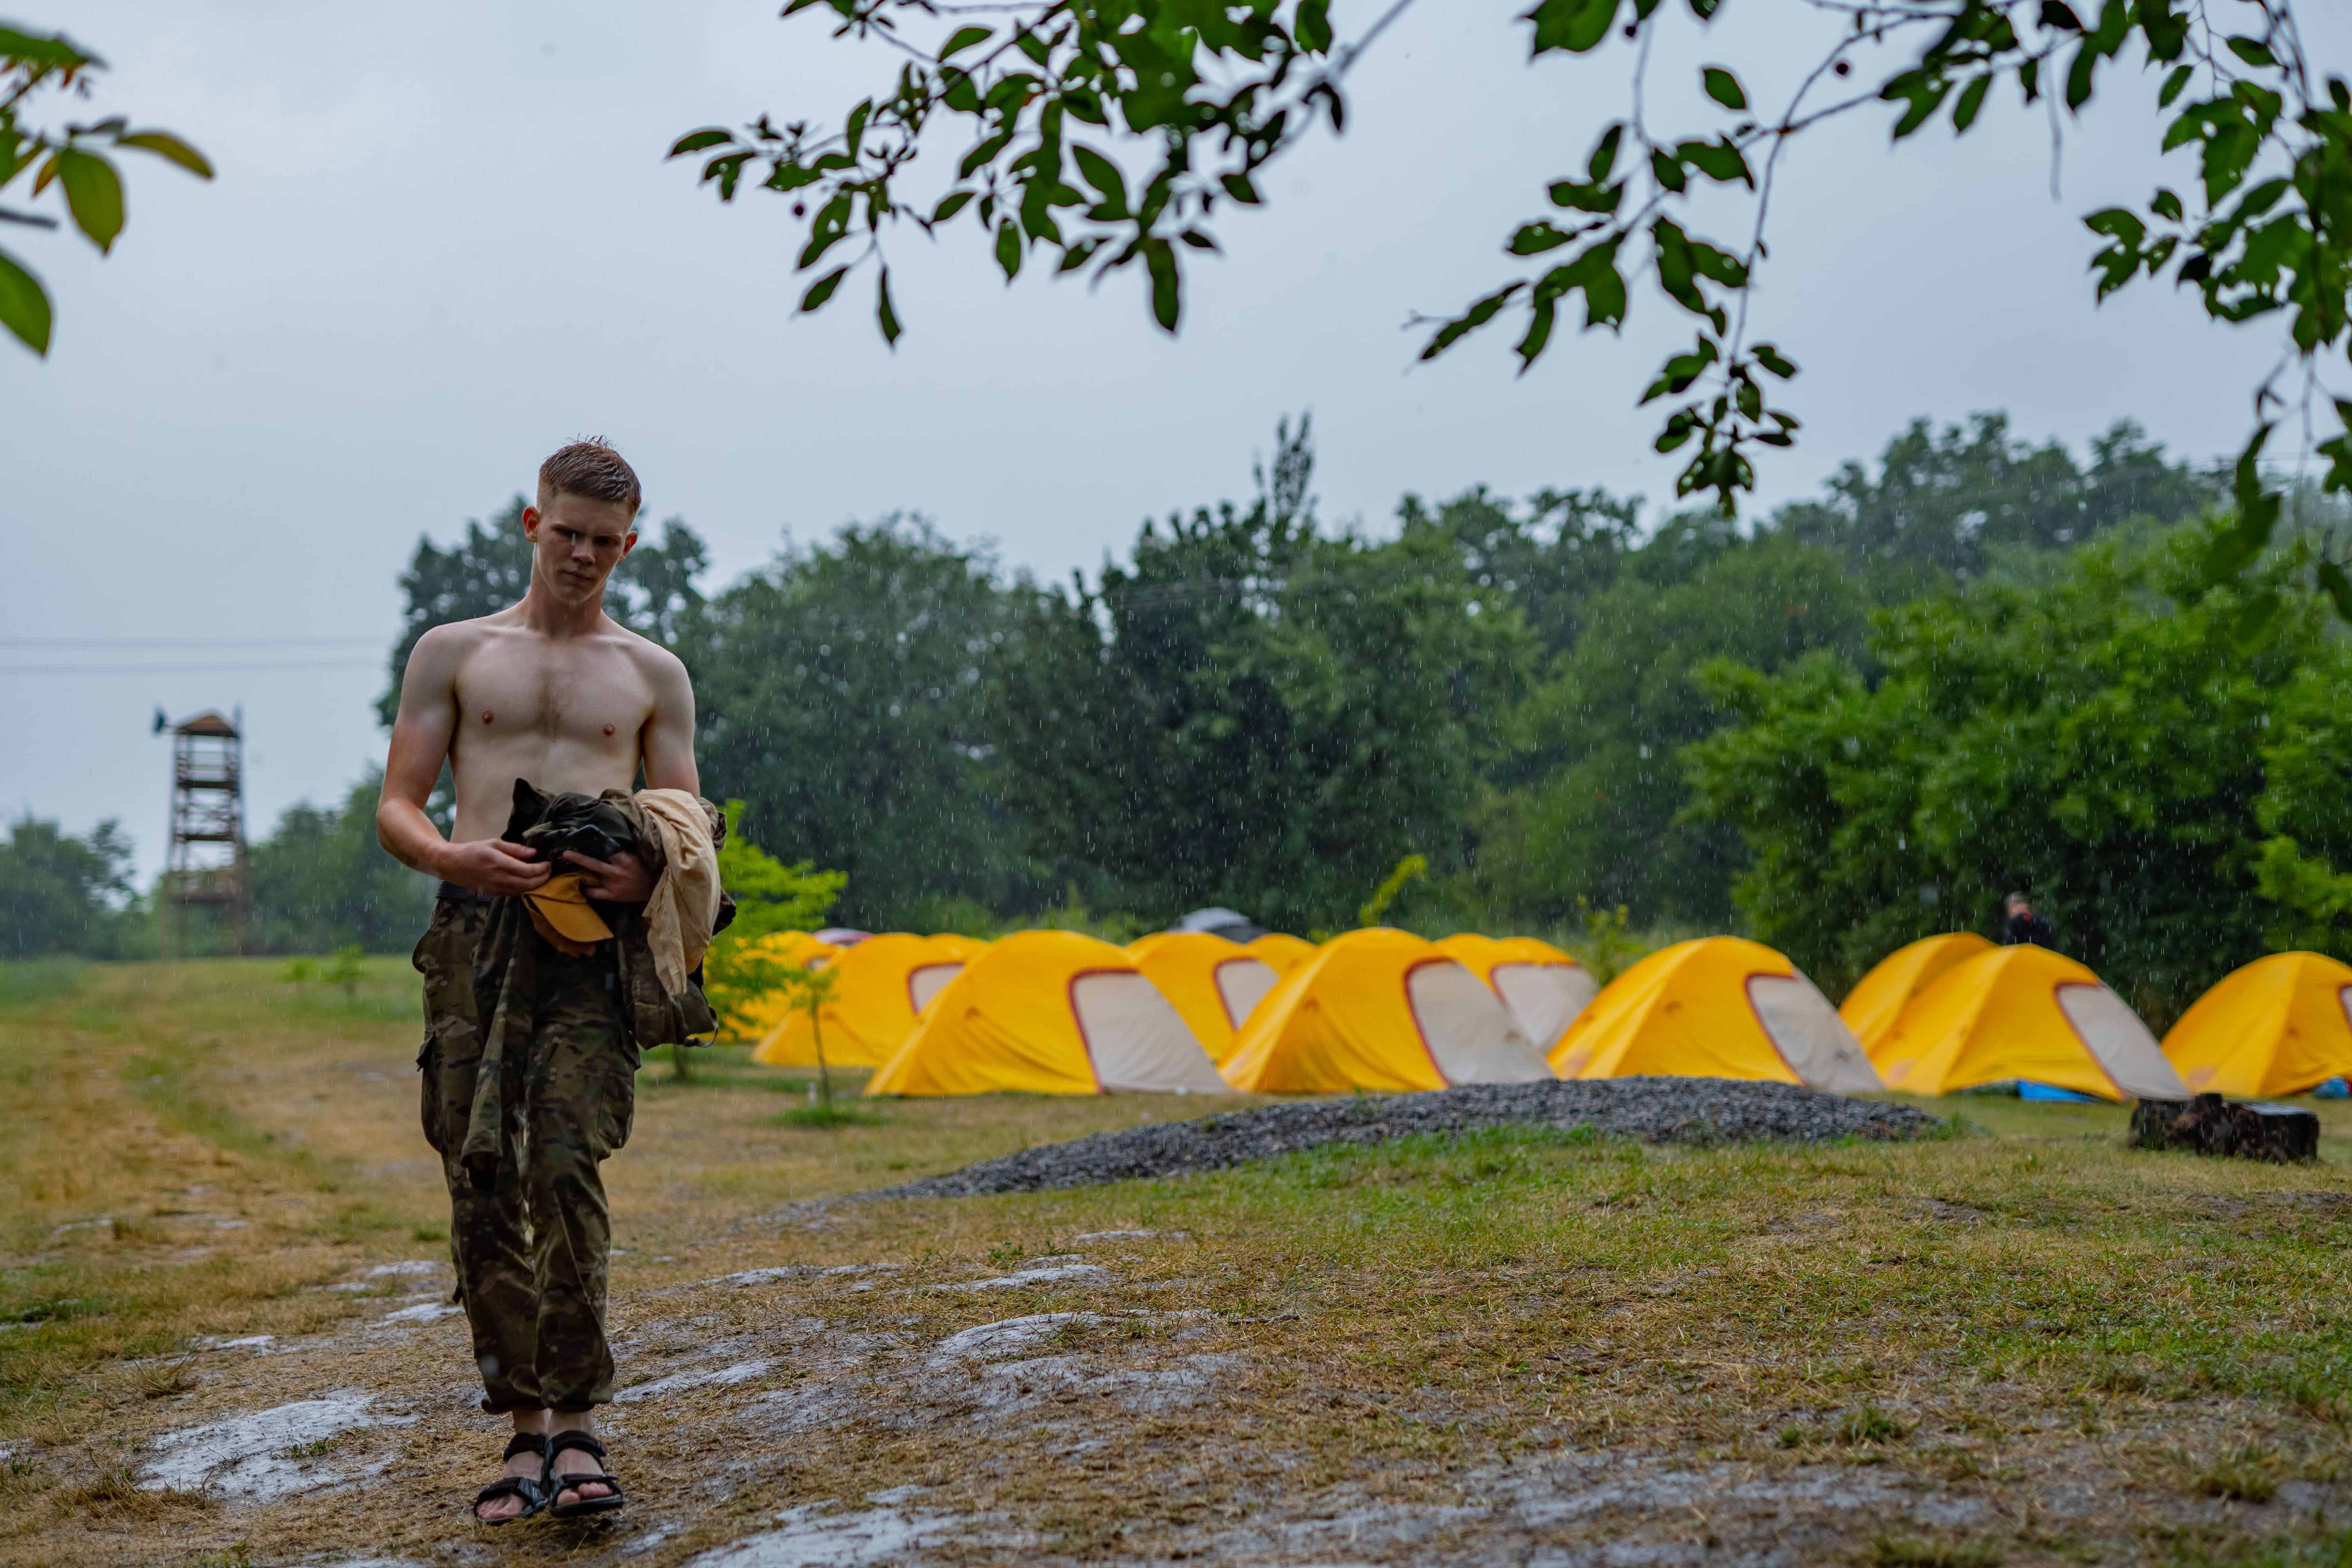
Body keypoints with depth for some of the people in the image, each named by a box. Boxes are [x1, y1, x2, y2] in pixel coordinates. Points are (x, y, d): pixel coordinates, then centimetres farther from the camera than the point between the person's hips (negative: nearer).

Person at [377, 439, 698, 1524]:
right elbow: (395, 810, 11)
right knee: (483, 1183, -3)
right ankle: (525, 1429, 5)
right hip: (472, 928, 1)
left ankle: (577, 1423, -14)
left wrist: (648, 873, -10)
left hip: (593, 940, -1)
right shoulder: (453, 653, 16)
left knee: (566, 1164, -17)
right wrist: (451, 856, -13)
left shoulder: (653, 674, 16)